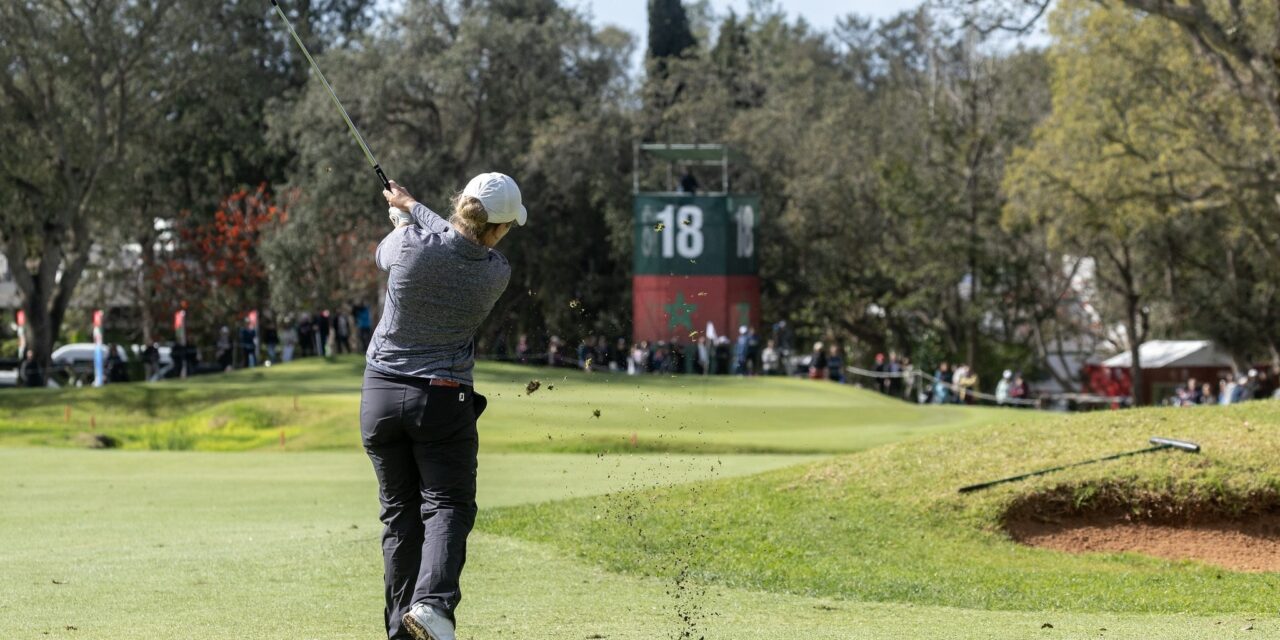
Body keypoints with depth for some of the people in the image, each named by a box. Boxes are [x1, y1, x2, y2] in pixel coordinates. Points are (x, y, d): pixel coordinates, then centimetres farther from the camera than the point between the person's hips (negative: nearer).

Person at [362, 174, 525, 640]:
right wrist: (415, 209, 22)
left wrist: (404, 220, 34)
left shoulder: (409, 247, -11)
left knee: (399, 512, 10)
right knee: (448, 505, 0)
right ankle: (432, 602, -25)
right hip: (442, 398, -2)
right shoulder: (496, 273, -9)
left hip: (381, 393, 2)